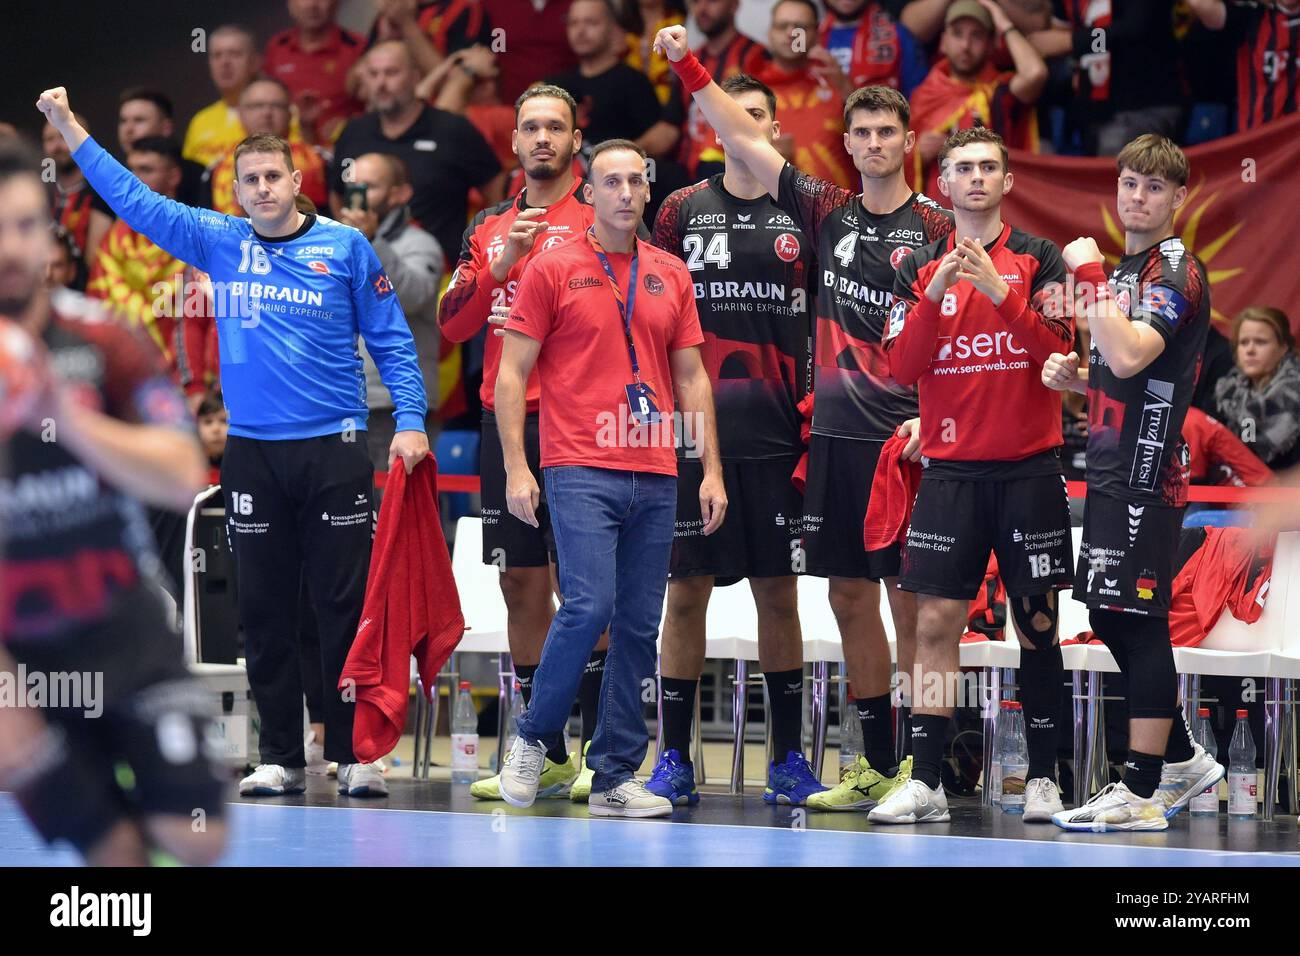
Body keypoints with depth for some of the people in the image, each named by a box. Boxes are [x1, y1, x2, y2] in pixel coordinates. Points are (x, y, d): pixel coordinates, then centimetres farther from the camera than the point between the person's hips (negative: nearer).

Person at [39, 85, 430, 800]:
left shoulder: (344, 247, 2)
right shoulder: (219, 243, 7)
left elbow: (391, 340, 5)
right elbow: (132, 198, 10)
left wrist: (410, 421, -4)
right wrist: (69, 128, 6)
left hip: (333, 451, -3)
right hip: (252, 453, 3)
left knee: (346, 606, -2)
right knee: (264, 612, 5)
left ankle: (354, 755, 2)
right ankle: (280, 757, 10)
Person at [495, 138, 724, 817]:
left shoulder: (671, 276, 14)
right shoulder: (552, 269, 2)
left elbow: (691, 376, 17)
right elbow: (512, 372, 1)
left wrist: (711, 470, 9)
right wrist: (516, 467, -8)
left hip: (655, 478, 4)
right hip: (580, 472, -4)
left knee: (639, 625, 2)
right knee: (589, 604, -18)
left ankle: (615, 779, 7)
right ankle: (534, 738, 3)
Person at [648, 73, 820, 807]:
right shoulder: (683, 211, 7)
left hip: (777, 434, 0)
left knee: (779, 590, 4)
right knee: (687, 588, 1)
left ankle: (790, 757, 12)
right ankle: (675, 758, 6)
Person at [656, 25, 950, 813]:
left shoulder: (938, 229, -2)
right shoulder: (830, 214, 10)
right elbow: (746, 140, 11)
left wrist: (932, 416, -16)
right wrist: (689, 67, 4)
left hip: (902, 440, -5)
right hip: (835, 432, 5)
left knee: (908, 601, -5)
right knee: (851, 599, 7)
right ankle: (878, 765, 15)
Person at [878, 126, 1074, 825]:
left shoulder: (1040, 260, 3)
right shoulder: (921, 268, 8)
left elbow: (1059, 349, -8)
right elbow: (901, 367, 0)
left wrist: (998, 291, -19)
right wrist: (935, 294, -13)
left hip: (1029, 468, -1)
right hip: (951, 470, 1)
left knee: (1037, 622, 3)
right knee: (936, 622, -5)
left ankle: (1042, 779, 10)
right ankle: (924, 782, -4)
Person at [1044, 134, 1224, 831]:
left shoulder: (1176, 270, -11)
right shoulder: (1125, 266, 18)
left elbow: (1130, 356, -27)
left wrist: (1089, 276, -20)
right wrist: (1075, 375, 10)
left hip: (1146, 471, -10)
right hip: (1112, 466, 10)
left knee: (1137, 620, -9)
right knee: (1109, 617, 13)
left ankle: (1142, 793, -8)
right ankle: (1182, 760, 24)